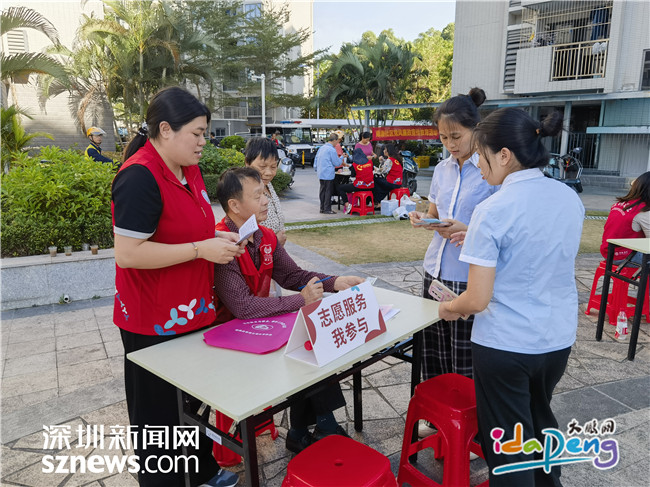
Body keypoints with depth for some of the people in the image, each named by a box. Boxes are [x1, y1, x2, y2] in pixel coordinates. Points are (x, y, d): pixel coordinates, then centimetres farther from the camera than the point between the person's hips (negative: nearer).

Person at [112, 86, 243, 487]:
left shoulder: (189, 170, 8)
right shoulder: (139, 177, -20)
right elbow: (128, 253, -25)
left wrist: (219, 240, 3)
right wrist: (201, 249, -23)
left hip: (194, 312, 9)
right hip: (156, 323, -8)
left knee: (194, 401, 23)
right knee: (161, 413, 11)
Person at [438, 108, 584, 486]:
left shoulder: (493, 211, -22)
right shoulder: (571, 198, -1)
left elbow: (477, 300, -21)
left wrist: (449, 308, -1)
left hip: (505, 344, -7)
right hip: (559, 339, 7)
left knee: (509, 439, 13)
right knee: (540, 418, 31)